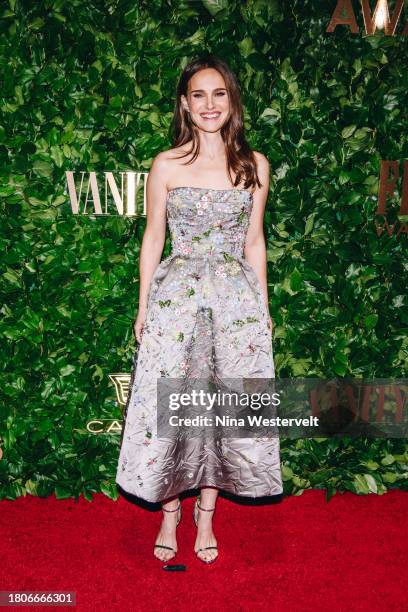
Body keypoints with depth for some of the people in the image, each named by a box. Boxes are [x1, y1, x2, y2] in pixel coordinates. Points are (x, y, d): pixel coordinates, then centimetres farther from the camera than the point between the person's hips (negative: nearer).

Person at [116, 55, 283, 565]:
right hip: (176, 297, -1)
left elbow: (254, 242, 10)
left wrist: (262, 307, 9)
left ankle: (206, 516, 27)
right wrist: (143, 308, 3)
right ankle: (169, 514, 25)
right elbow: (152, 239, 4)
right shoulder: (166, 165, 0)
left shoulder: (254, 165, 5)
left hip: (236, 300, 2)